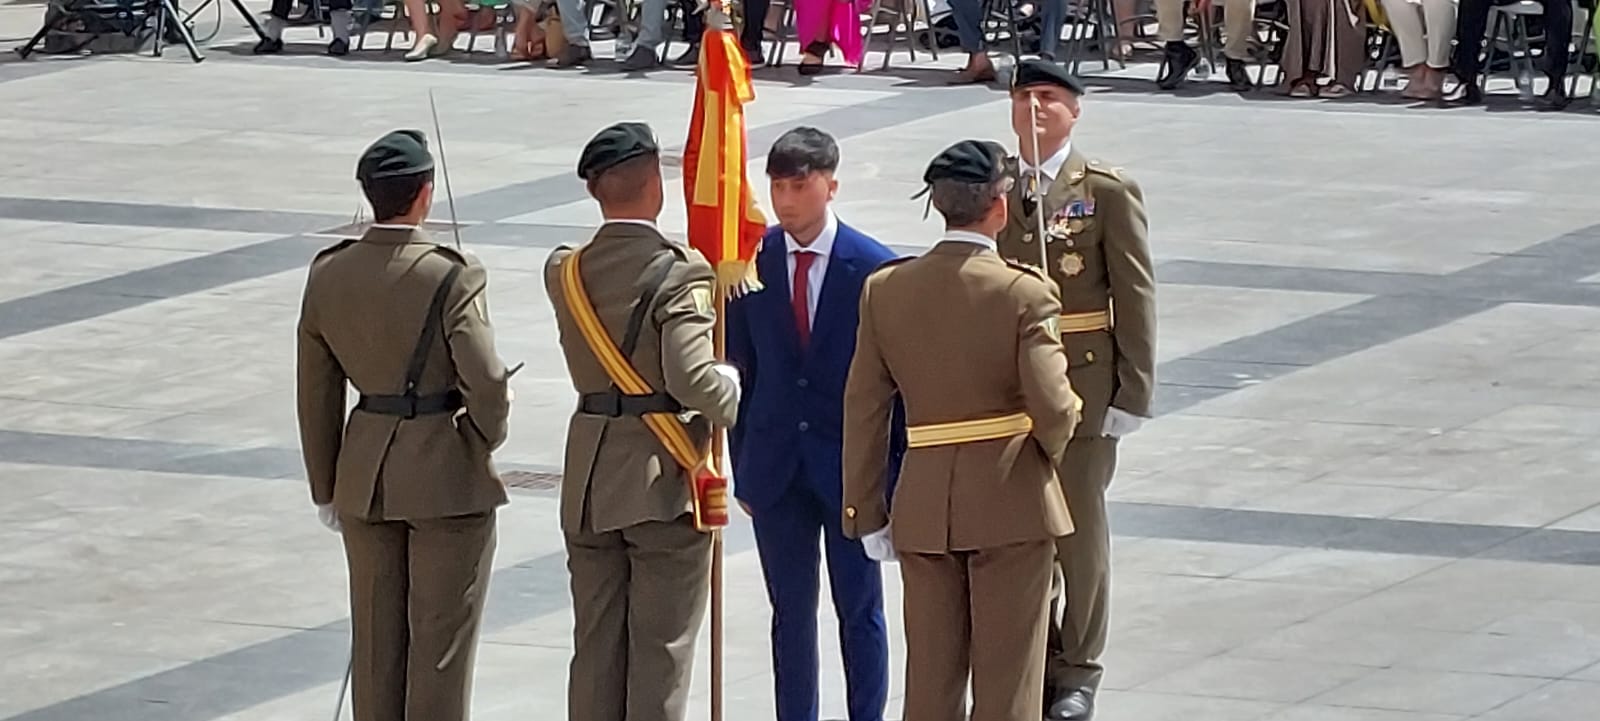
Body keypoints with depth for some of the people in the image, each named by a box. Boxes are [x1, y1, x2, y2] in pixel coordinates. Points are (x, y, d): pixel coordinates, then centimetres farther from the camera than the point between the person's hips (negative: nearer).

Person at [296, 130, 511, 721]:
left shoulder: (328, 275, -1)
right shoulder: (452, 278, -17)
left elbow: (316, 393, 6)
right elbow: (485, 384, -21)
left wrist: (325, 488, 16)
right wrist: (487, 438, 1)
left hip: (365, 474, 5)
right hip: (447, 474, -5)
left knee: (375, 638, 14)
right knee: (441, 639, 4)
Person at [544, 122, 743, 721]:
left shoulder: (565, 272, 2)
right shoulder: (679, 273, -16)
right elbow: (691, 375, -25)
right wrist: (733, 392, -5)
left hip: (589, 481, 5)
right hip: (663, 478, -5)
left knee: (595, 645, 12)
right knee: (662, 649, 2)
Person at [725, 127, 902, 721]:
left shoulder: (873, 267, -8)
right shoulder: (751, 263, -1)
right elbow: (739, 371, 5)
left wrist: (896, 467, -4)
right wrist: (743, 467, 4)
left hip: (850, 461, -2)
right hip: (777, 465, 2)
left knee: (859, 609, 6)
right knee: (790, 611, 9)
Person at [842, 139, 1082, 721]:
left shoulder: (885, 290, -1)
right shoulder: (1024, 293, -13)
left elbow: (864, 411, 2)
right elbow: (1053, 409, -18)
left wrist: (866, 511, 8)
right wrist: (1051, 449, 5)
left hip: (924, 508, 4)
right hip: (1012, 502, -4)